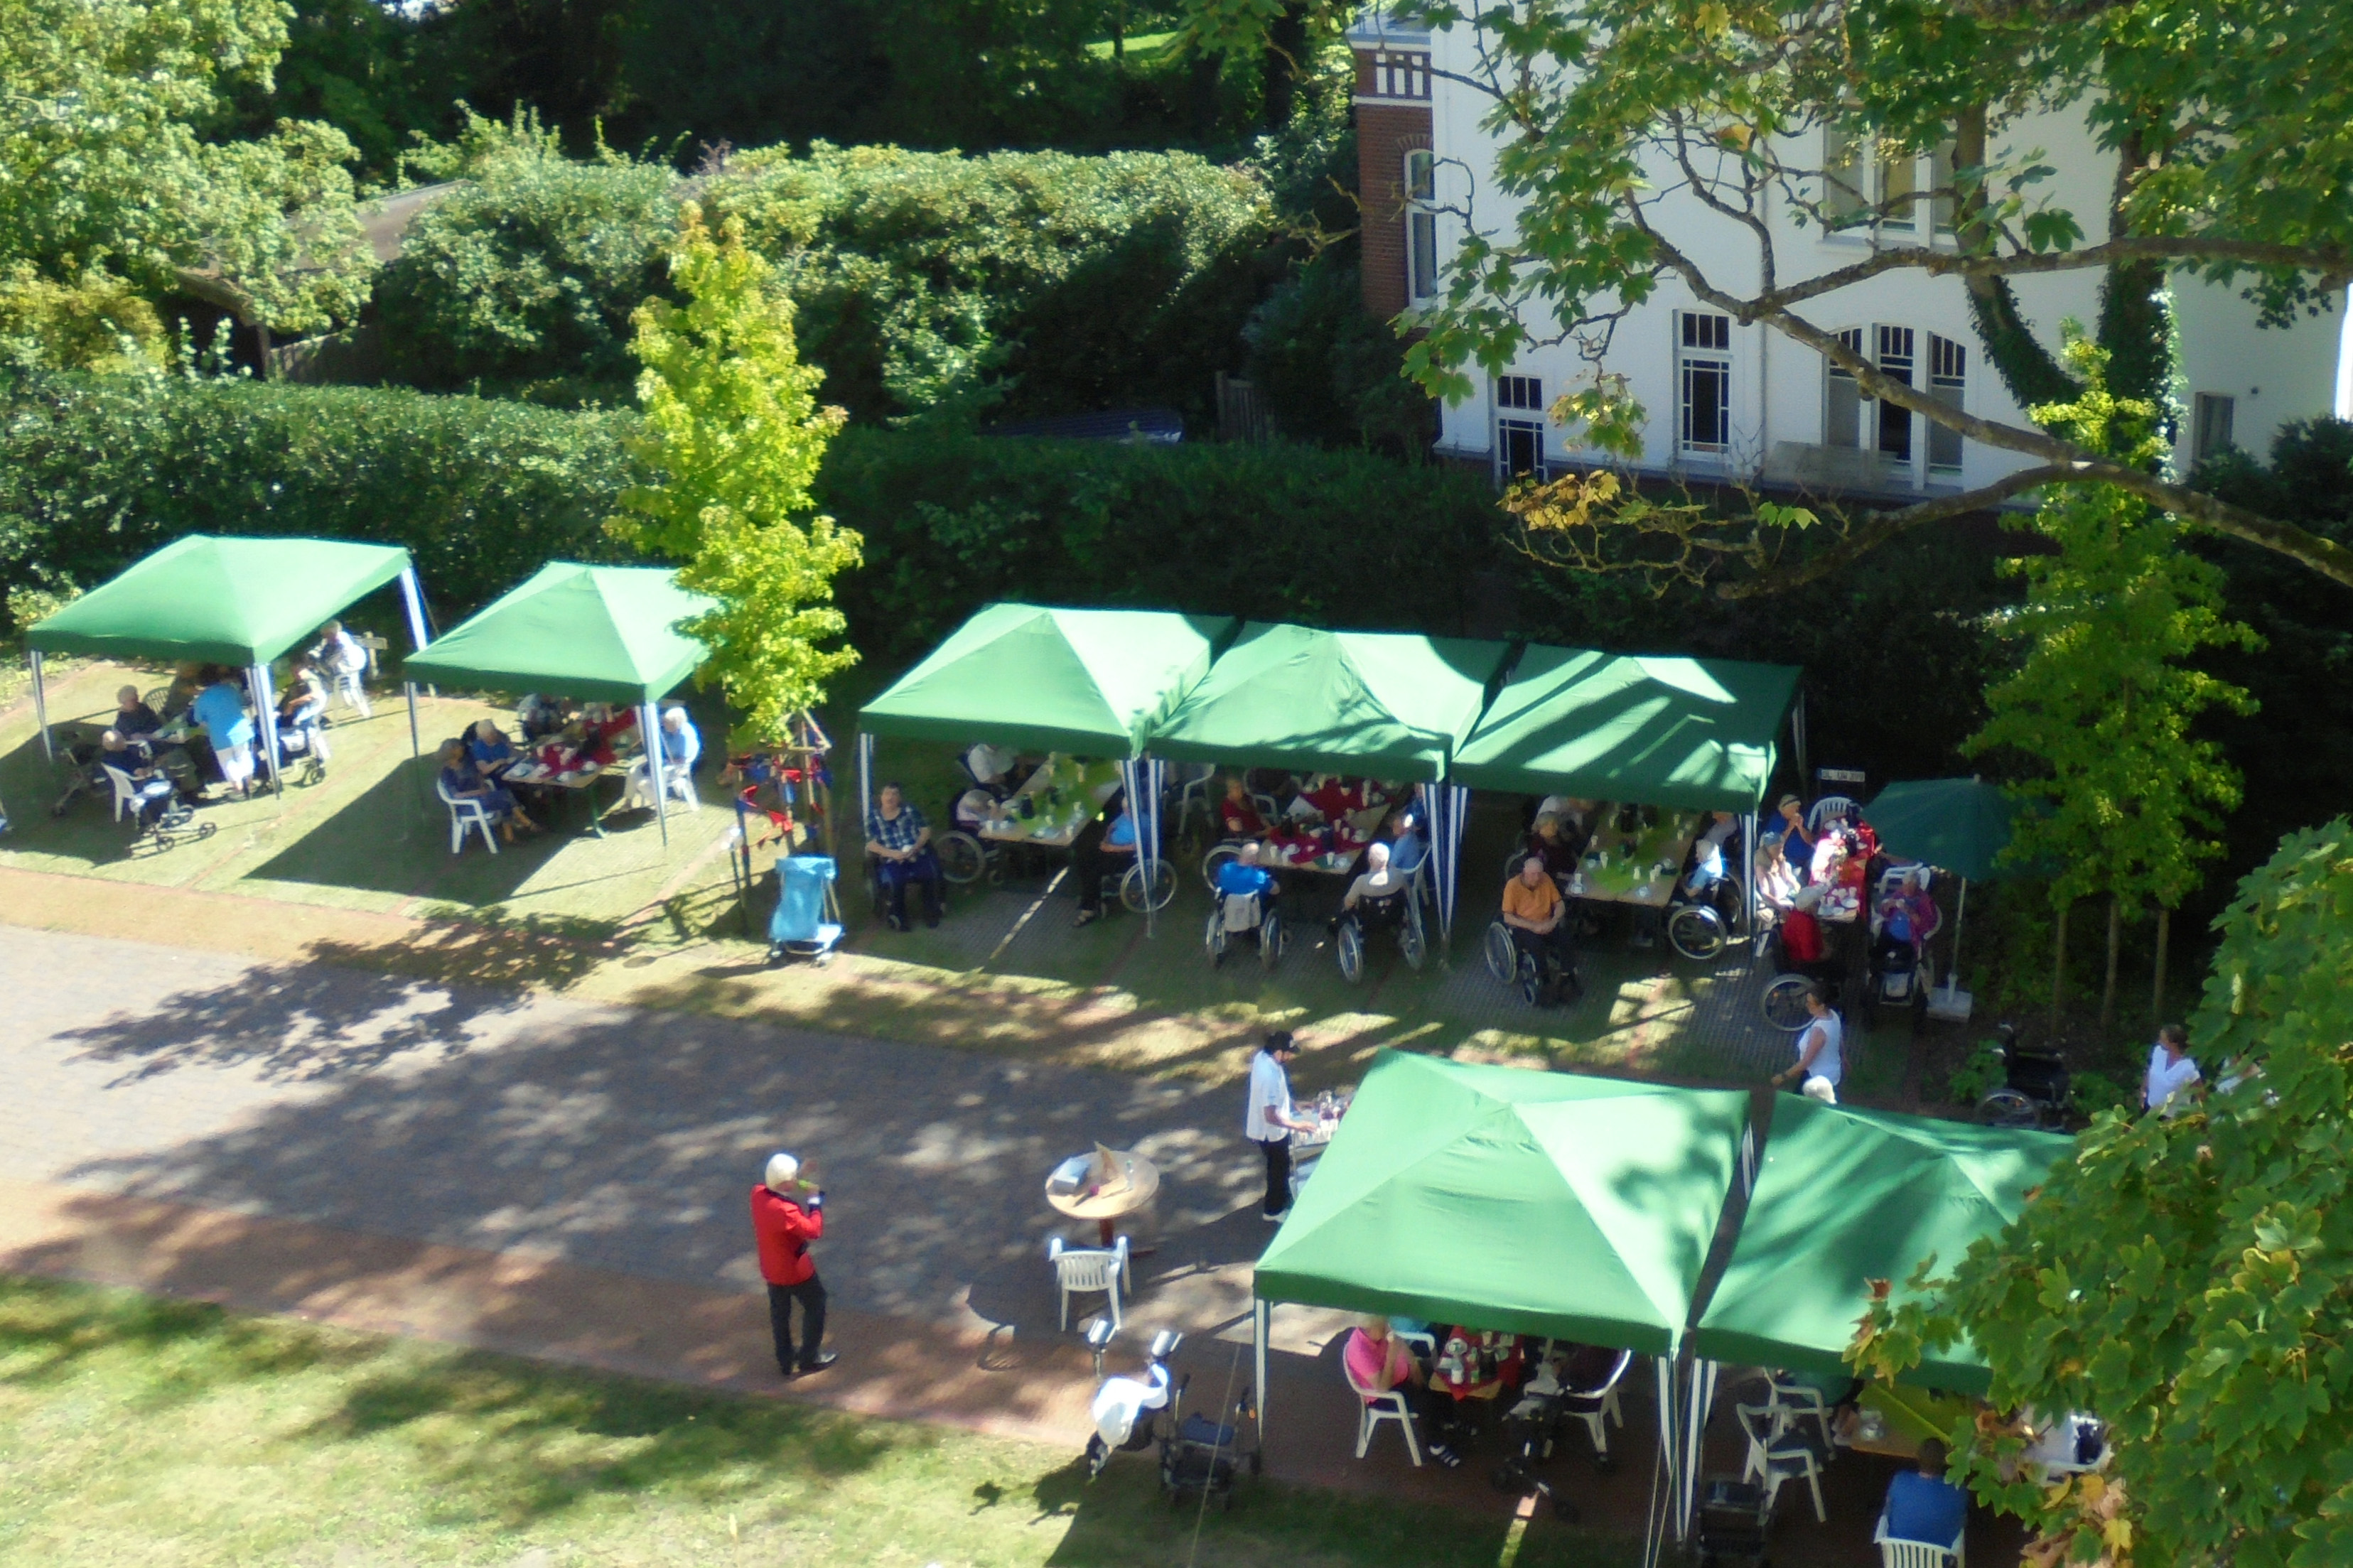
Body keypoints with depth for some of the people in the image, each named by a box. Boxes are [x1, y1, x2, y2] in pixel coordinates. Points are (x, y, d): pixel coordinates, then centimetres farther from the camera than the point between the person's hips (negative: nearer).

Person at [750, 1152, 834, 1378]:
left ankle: (785, 1362, 36)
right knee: (815, 1306, 17)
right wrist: (815, 1201, -24)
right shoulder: (785, 1211, -37)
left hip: (771, 1269, 7)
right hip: (795, 1270, -7)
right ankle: (809, 1359, 28)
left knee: (779, 1313, 22)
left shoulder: (758, 1194, -13)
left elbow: (770, 1186, 11)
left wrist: (799, 1178, 0)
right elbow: (814, 1231, -33)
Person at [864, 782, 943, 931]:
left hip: (918, 855, 2)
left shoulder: (910, 811, 13)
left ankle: (931, 913, -7)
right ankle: (897, 918, -13)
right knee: (893, 882, -34)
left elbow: (926, 831, 8)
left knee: (932, 874, -28)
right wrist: (892, 853, -16)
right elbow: (871, 845, 0)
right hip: (892, 860, -2)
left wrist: (915, 848, -11)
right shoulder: (873, 817, 9)